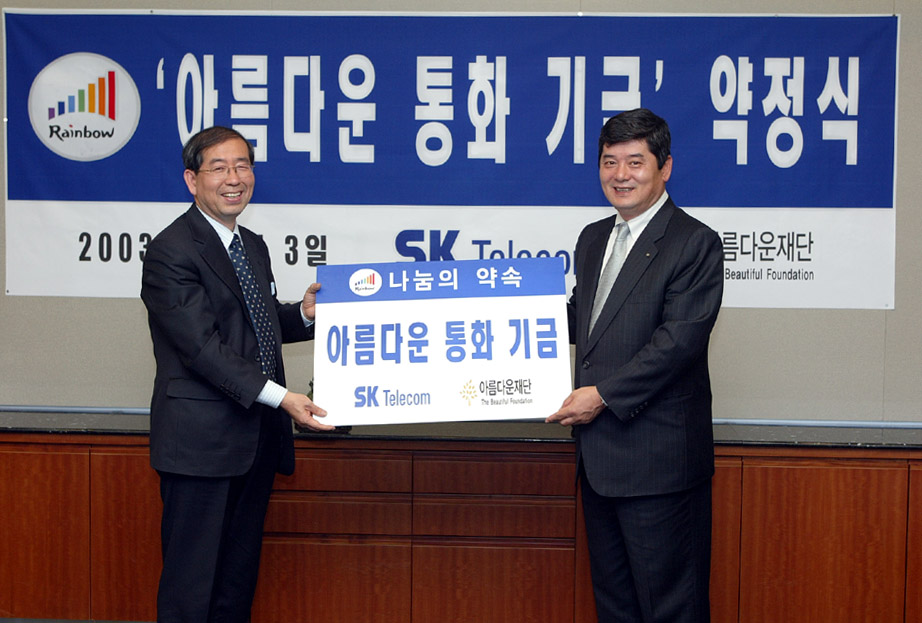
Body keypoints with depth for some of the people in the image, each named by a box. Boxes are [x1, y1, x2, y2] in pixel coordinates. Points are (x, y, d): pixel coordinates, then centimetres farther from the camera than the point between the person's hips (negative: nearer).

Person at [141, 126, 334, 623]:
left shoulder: (254, 247, 16)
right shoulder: (170, 252, -13)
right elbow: (201, 345, -20)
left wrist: (304, 314, 2)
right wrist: (280, 396, -25)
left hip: (256, 440, 8)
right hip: (201, 441, -8)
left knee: (239, 576, 15)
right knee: (191, 582, -1)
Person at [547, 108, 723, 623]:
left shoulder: (694, 242, -10)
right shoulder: (592, 239, 15)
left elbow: (680, 340, -18)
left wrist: (603, 395, -19)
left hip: (657, 456, -8)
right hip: (599, 454, 8)